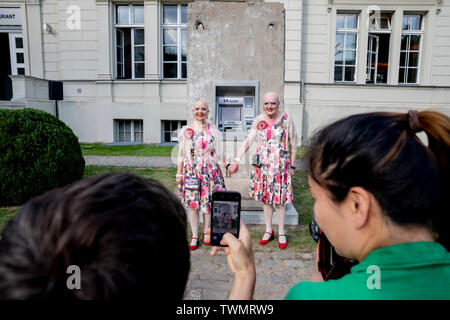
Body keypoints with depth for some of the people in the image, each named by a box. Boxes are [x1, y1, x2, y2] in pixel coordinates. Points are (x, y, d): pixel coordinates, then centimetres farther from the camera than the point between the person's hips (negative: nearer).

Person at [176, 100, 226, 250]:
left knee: (208, 201, 4)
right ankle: (194, 236, 15)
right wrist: (179, 173, 4)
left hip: (210, 170, 0)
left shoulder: (213, 130, 7)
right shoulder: (185, 130, 5)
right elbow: (181, 154, 6)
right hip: (191, 170, 0)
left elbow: (219, 152, 9)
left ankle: (206, 232, 24)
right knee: (192, 203, 2)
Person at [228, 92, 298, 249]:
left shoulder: (286, 120, -5)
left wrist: (292, 166, 0)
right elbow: (248, 141, 0)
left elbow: (293, 145, 0)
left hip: (280, 166, -3)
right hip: (262, 165, 3)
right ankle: (268, 231, 27)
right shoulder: (258, 120, 3)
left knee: (279, 200, 2)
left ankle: (281, 233, 19)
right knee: (265, 198, 11)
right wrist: (237, 160, -9)